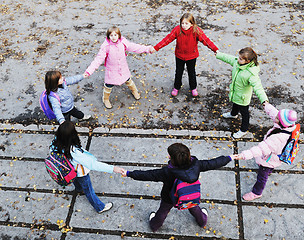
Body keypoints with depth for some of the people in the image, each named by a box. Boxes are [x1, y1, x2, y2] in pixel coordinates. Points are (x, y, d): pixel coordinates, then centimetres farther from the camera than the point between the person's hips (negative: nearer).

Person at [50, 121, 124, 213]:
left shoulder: (57, 142, -30)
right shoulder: (74, 152, -49)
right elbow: (93, 164, -49)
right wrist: (112, 168, -50)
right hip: (80, 174, -6)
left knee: (76, 181, 40)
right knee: (88, 191, 21)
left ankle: (79, 189, 76)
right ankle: (100, 207, 49)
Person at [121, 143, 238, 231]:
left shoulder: (167, 172, -42)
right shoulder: (196, 165, -33)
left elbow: (147, 175, -35)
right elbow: (212, 164, -19)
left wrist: (129, 173, -23)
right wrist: (229, 158, -3)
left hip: (170, 198, -2)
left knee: (162, 212, 29)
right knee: (194, 208, 35)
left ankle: (154, 225, 59)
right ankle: (202, 221, 65)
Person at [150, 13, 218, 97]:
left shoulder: (196, 31, -23)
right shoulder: (177, 29, -20)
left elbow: (206, 40, -20)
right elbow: (167, 39, -17)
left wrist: (215, 50, -27)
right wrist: (156, 48, -21)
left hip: (191, 56, -1)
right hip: (179, 56, 1)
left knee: (191, 72, 19)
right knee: (178, 72, 19)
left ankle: (193, 88, 44)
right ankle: (176, 87, 43)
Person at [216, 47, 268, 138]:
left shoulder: (251, 74, -40)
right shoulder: (236, 61, -18)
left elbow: (258, 87, -45)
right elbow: (227, 58, 3)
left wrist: (264, 100, -56)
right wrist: (218, 54, 18)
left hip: (243, 97, -8)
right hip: (235, 92, 8)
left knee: (244, 112, 16)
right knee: (235, 104, 38)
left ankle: (243, 130, 40)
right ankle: (233, 114, 72)